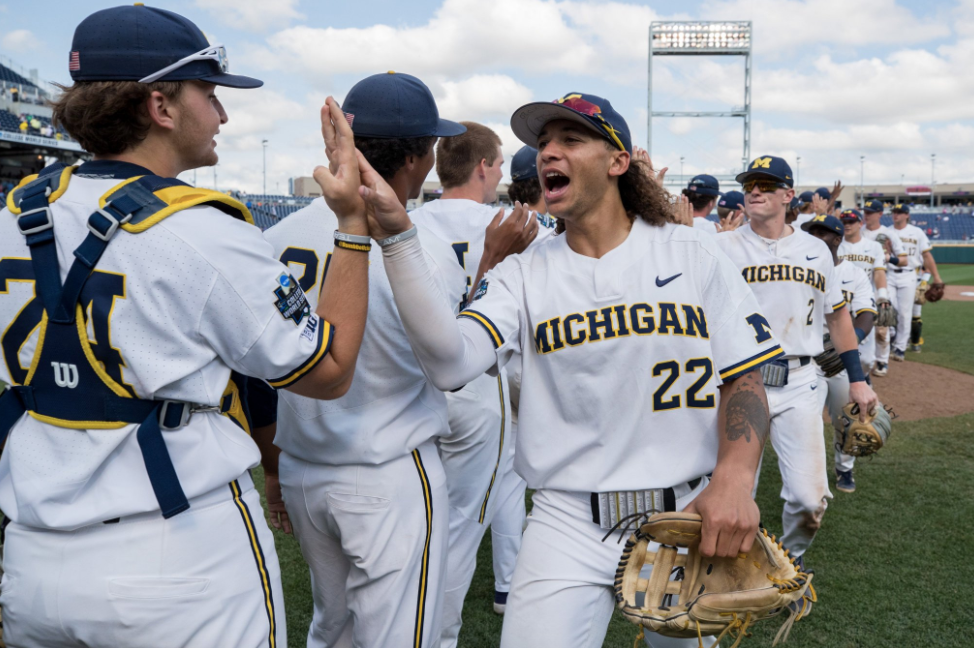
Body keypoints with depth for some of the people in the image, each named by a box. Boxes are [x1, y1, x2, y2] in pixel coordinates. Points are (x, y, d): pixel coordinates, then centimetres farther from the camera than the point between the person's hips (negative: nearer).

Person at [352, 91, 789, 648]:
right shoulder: (525, 274, 0)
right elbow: (450, 363, -18)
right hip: (569, 521, 0)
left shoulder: (692, 254, 0)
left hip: (689, 516, 1)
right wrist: (396, 235, -24)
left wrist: (734, 479, -18)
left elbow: (744, 378, -1)